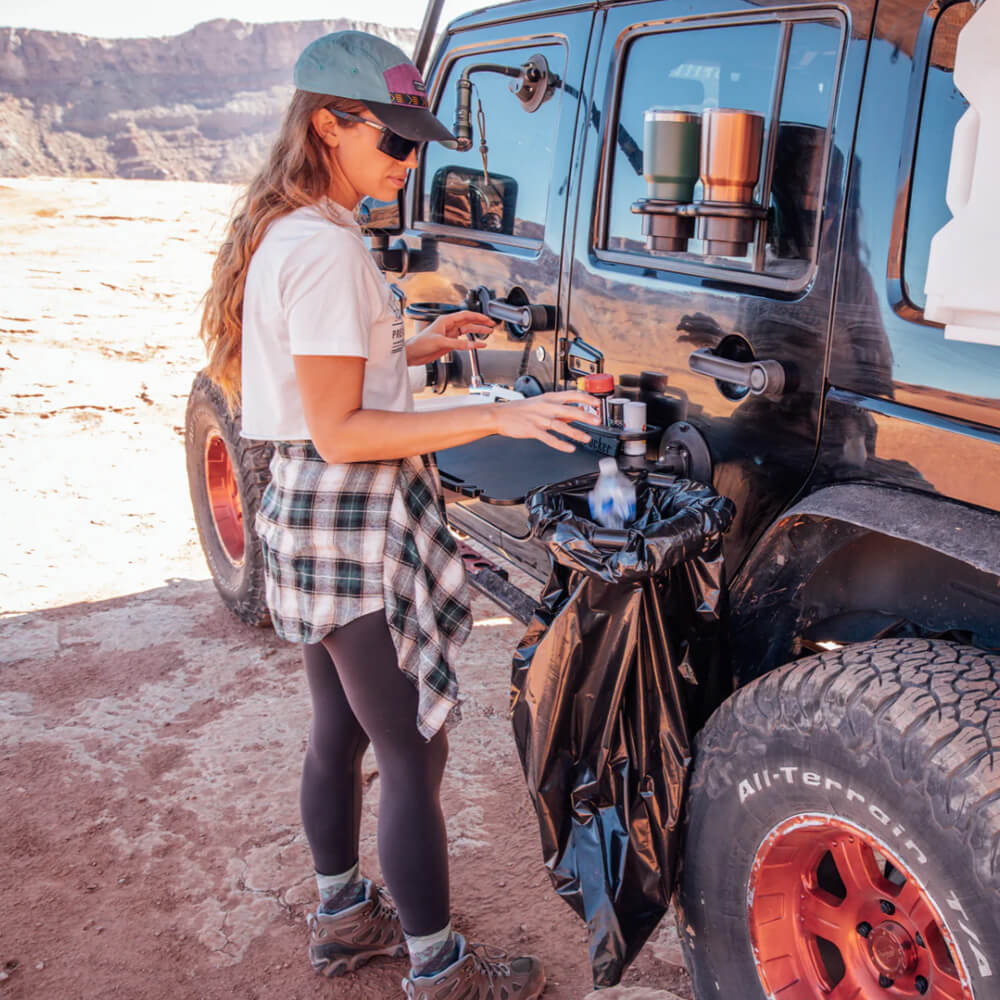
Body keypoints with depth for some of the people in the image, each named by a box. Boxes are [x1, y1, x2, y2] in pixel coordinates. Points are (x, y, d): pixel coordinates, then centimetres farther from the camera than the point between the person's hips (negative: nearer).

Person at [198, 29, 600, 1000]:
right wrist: (496, 416, -26)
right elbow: (338, 430, -23)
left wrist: (414, 345, 14)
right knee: (413, 753, 0)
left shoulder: (286, 230, 12)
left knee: (341, 728, 21)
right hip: (357, 521, -10)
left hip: (312, 516, 10)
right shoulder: (328, 248, -19)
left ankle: (342, 916, 38)